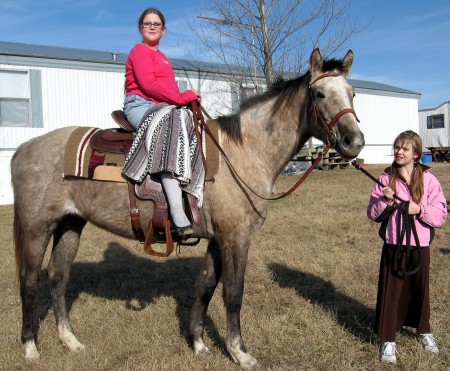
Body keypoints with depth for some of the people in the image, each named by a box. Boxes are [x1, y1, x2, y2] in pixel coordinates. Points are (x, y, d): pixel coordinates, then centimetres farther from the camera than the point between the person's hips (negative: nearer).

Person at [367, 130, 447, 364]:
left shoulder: (428, 180, -3)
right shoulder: (386, 179, -2)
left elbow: (441, 215, -4)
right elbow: (372, 213, 0)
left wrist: (419, 209, -19)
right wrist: (385, 200, -18)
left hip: (419, 245, 0)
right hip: (393, 245, 0)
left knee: (420, 288, 15)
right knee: (390, 290, 5)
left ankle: (424, 331, 40)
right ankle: (388, 340, 19)